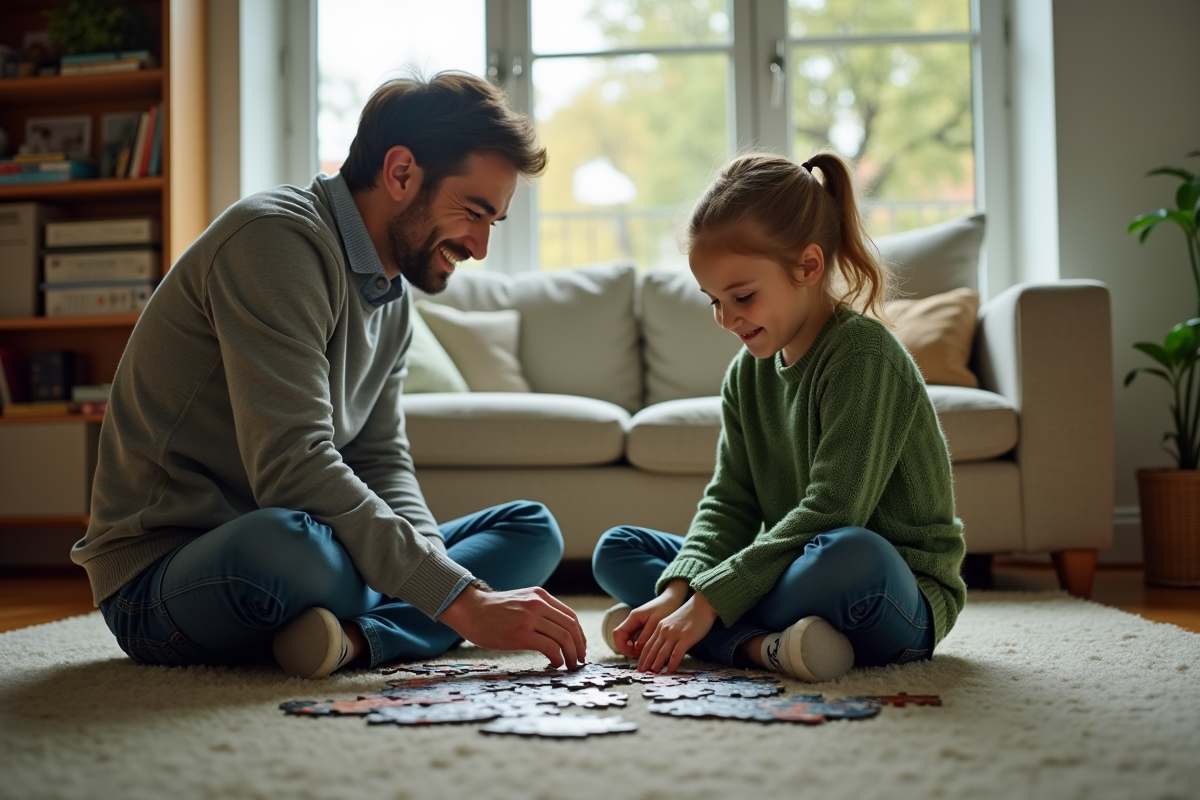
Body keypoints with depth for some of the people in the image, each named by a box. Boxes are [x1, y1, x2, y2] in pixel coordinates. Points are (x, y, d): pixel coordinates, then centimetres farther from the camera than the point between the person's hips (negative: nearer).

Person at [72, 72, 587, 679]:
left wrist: (444, 573, -15)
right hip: (162, 578, -9)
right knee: (284, 540, -44)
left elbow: (383, 464, 7)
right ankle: (381, 627, -12)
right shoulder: (277, 239, -20)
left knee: (533, 530, 4)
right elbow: (293, 469, -30)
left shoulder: (394, 294, 10)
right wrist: (462, 599, -30)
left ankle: (358, 635, -20)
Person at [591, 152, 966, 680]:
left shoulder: (862, 354, -17)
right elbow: (729, 504, 3)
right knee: (616, 549, 3)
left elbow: (830, 513, -24)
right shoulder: (747, 374, 7)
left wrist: (711, 600, -25)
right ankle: (761, 644, -19)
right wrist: (681, 589, -16)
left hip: (901, 598, -8)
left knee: (850, 557, -42)